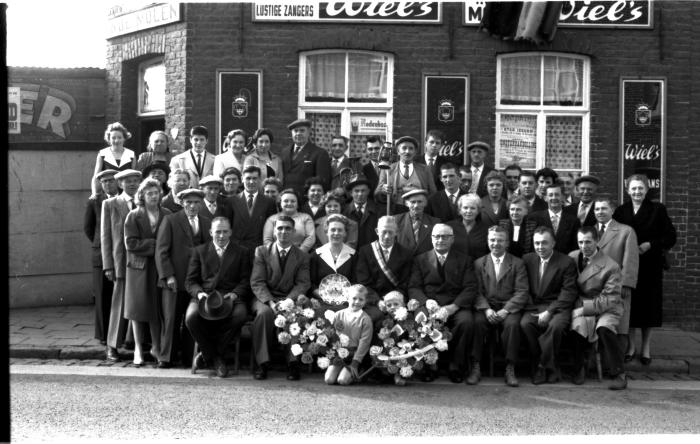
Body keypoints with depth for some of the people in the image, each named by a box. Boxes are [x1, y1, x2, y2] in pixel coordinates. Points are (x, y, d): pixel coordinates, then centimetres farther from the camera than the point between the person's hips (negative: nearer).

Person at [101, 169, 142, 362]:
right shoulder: (110, 204, 6)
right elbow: (105, 236, 4)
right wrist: (108, 266, -4)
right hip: (122, 261, -2)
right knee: (120, 304, -2)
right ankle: (113, 346, 6)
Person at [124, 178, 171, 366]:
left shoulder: (167, 215, 4)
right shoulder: (133, 216, -1)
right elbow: (131, 243, -10)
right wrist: (155, 244, -14)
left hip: (160, 267, 2)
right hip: (139, 267, -1)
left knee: (158, 308, 5)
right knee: (139, 308, 3)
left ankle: (156, 347, 17)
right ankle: (138, 349, 13)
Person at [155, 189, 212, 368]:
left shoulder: (207, 223, 14)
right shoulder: (170, 220, 2)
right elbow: (161, 251, -2)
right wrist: (168, 275, -10)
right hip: (174, 280, -3)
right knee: (171, 318, -1)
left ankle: (189, 357, 11)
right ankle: (166, 357, 9)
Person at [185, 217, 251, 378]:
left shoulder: (242, 253, 17)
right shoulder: (199, 251, 18)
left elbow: (245, 281, 8)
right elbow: (190, 281, 11)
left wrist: (235, 294, -12)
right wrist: (199, 293, -10)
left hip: (230, 296, 0)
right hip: (205, 296, 1)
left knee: (240, 315, -35)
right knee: (191, 317, -33)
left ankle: (207, 354, -13)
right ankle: (215, 358, -10)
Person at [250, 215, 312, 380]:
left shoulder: (302, 256, 12)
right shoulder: (261, 251, 9)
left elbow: (303, 284, 0)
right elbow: (257, 282, 0)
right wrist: (270, 302, -18)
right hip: (265, 298, 0)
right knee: (265, 312, -34)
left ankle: (292, 362, -26)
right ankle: (262, 362, -27)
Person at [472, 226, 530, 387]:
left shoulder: (518, 264, 9)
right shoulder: (479, 263, 14)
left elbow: (522, 292, -2)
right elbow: (477, 291, 4)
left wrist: (506, 310, -17)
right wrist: (486, 309, -15)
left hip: (509, 308, -1)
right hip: (486, 308, 1)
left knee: (512, 324, -33)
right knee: (477, 322, -30)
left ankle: (510, 369, -24)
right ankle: (475, 368, -23)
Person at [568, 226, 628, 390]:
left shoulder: (611, 266, -9)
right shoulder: (571, 257, 5)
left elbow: (610, 299, -11)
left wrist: (585, 308, -19)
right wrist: (579, 307, -6)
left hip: (606, 309, -2)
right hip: (580, 305, 2)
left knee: (604, 328, -35)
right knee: (578, 326, -32)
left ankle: (619, 374, -19)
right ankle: (578, 369, -8)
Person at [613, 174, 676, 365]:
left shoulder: (657, 209, 1)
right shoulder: (621, 211, 7)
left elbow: (671, 236, -2)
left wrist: (650, 245, -14)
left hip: (650, 265, -1)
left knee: (648, 304, 2)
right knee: (629, 304, 2)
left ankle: (646, 348, 13)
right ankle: (630, 346, 13)